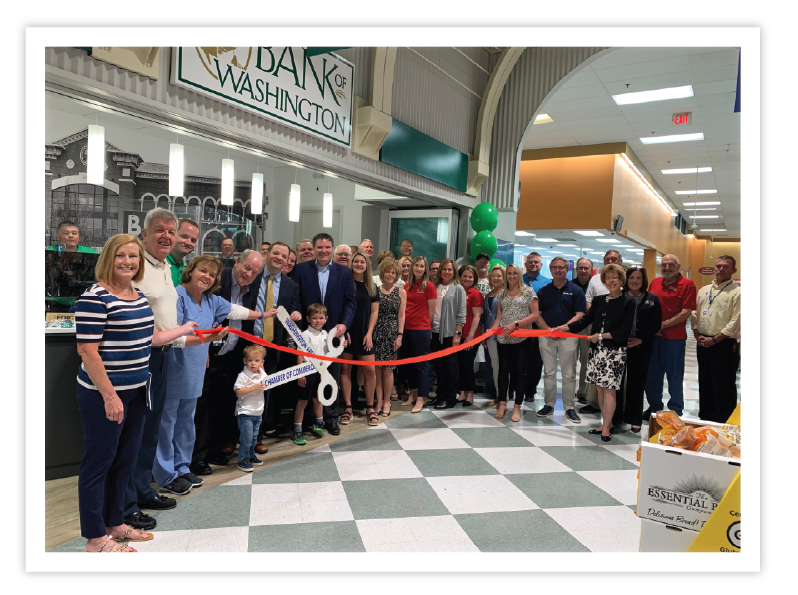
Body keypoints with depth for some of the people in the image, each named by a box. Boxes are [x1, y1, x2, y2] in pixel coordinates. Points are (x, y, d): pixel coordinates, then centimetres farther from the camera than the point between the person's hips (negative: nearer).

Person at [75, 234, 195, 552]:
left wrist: (182, 329, 21)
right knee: (98, 461, 5)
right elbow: (87, 350, -19)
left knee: (125, 459, 17)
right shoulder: (95, 297, -16)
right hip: (104, 394, -8)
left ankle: (115, 523, 34)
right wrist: (109, 395, -21)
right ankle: (95, 538, 19)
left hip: (136, 391, 8)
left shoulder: (139, 296, 9)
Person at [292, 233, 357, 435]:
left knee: (332, 378, 10)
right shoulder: (301, 269, 1)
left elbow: (350, 302, 2)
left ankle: (331, 418, 22)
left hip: (334, 332, 1)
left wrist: (344, 324, -13)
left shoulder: (344, 272, 4)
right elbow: (295, 300, -1)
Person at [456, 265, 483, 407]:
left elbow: (477, 316, -8)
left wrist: (471, 335, -15)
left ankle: (469, 394, 11)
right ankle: (462, 393, 19)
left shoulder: (475, 293, -4)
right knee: (460, 364, 8)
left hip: (470, 336, -5)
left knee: (467, 364, -1)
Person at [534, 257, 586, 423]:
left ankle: (569, 407, 12)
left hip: (568, 336, -2)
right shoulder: (543, 291, 8)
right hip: (546, 336, 2)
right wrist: (548, 329, -11)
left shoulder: (575, 290, 2)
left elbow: (580, 315, -5)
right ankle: (549, 405, 18)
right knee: (549, 372, 9)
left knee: (569, 374, 3)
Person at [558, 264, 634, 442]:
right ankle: (608, 424, 20)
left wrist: (601, 336, -12)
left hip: (615, 351, -5)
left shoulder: (628, 303, -3)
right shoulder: (598, 300, 11)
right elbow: (586, 320, 10)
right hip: (597, 350, 5)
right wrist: (566, 327, -1)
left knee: (609, 388, -6)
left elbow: (624, 330, -8)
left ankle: (606, 429, 1)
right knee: (600, 388, 9)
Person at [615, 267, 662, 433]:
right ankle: (615, 417, 14)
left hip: (641, 347, 1)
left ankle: (634, 420, 16)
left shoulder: (652, 300, 6)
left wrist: (640, 339, -10)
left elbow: (656, 324, 2)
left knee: (636, 383, 6)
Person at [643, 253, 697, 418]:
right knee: (652, 374, 13)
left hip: (674, 338, -5)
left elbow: (686, 313, -12)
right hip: (652, 337, 5)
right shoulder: (654, 283, 11)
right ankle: (654, 407, 29)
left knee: (675, 376, 5)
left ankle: (676, 411, 19)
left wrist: (663, 325, -14)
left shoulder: (687, 284, -6)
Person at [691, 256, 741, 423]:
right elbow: (695, 315, 14)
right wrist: (697, 335, 1)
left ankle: (723, 424, 9)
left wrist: (714, 340, -16)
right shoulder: (704, 290, 12)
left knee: (723, 387, -1)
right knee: (705, 383, 15)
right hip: (703, 345, 6)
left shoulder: (737, 292, -8)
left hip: (724, 345, -6)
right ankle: (705, 418, 28)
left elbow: (735, 322, -14)